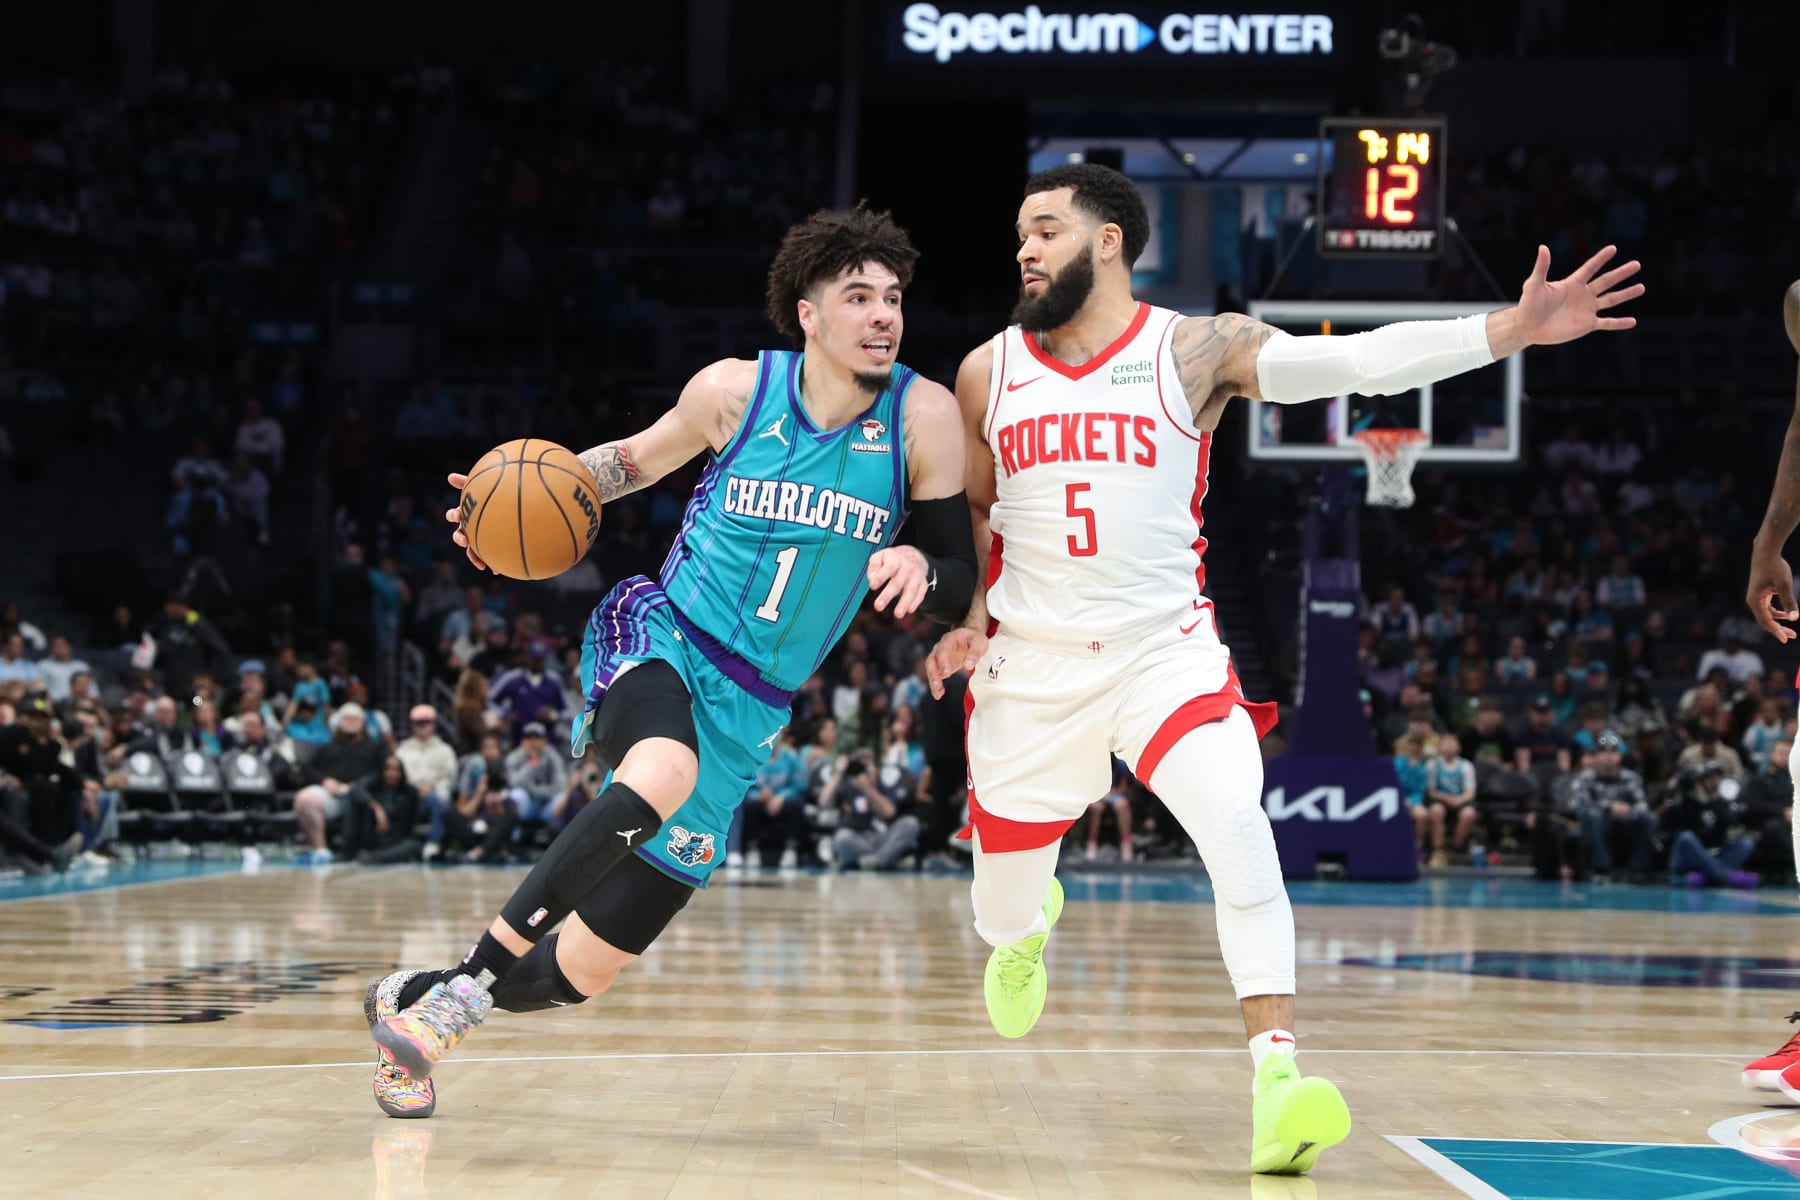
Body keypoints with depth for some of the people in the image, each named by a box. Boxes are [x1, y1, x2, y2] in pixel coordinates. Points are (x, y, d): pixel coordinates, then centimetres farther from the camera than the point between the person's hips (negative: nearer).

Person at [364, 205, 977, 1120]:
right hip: (658, 637, -2)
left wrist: (920, 568, -29)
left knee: (581, 971, 2)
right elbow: (642, 457, 15)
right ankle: (469, 975, -29)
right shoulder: (735, 390, -6)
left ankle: (415, 1005, 30)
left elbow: (958, 591, -5)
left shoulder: (923, 416, -8)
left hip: (745, 711, 2)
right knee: (662, 778, -41)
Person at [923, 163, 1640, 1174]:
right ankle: (1031, 924, 53)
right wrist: (965, 617, 3)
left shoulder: (1196, 349, -4)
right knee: (1002, 908, 13)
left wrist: (1509, 330, -26)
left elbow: (1358, 361, -15)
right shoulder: (988, 373, 4)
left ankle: (1278, 1085, -29)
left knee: (1239, 834, -27)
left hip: (1166, 653, -3)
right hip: (1031, 667, 3)